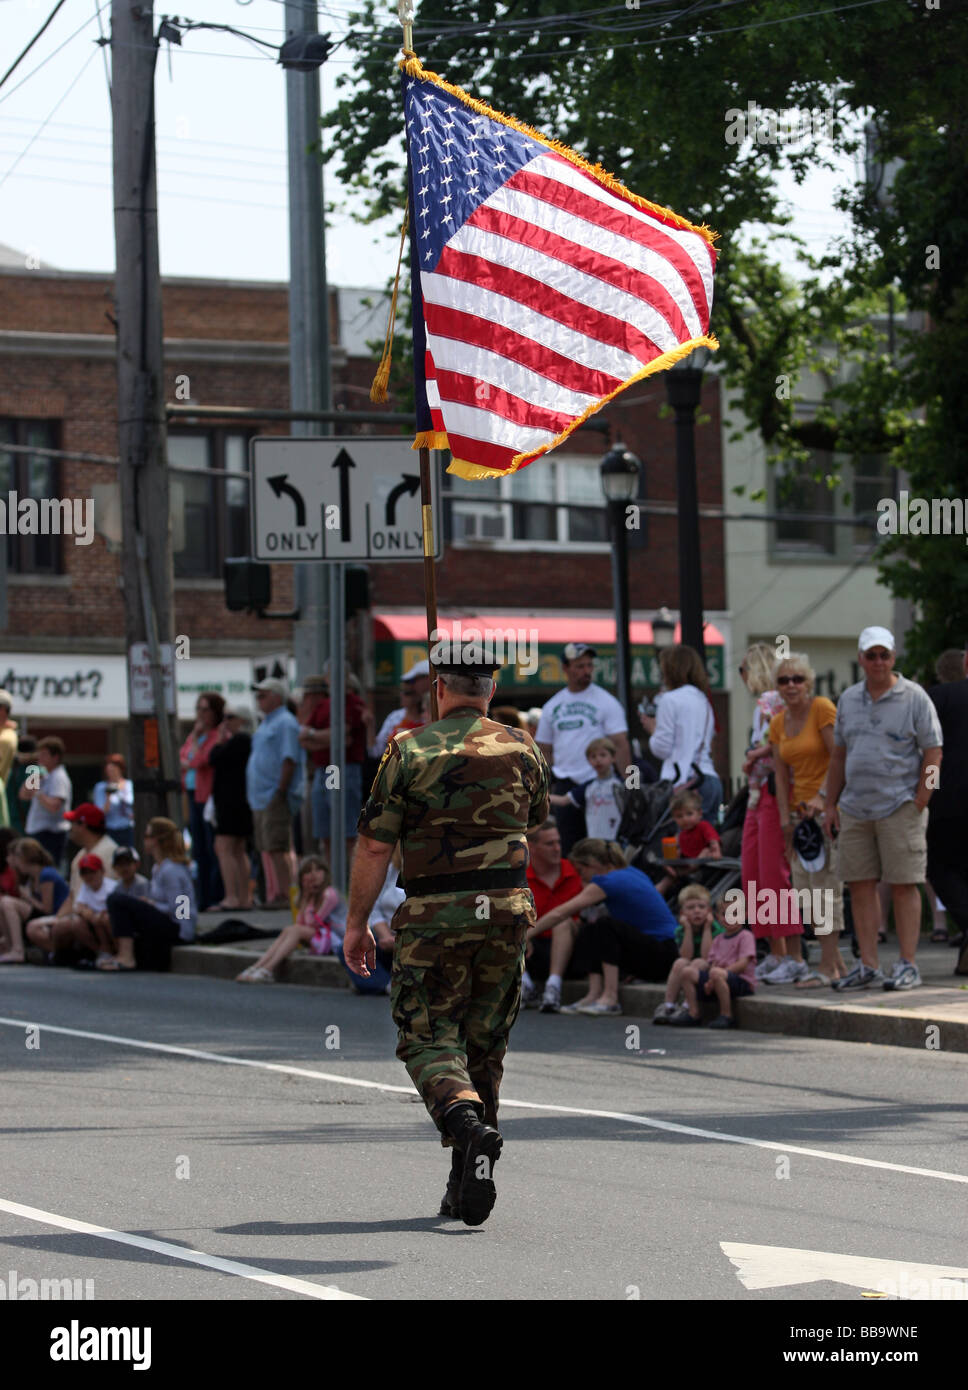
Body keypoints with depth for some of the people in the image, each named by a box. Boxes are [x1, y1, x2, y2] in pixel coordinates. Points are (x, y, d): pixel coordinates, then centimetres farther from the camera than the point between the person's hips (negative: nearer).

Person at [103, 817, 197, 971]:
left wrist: (150, 904, -6)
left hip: (178, 929, -11)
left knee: (117, 900, -19)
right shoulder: (157, 868, 14)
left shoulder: (171, 870, -16)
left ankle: (126, 958, -22)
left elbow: (175, 909, -20)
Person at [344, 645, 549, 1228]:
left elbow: (374, 845, -6)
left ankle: (469, 1125, -29)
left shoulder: (410, 750, -5)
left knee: (429, 1039, 1)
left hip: (435, 916, -3)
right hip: (508, 908, 3)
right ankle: (467, 1188, 14)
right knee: (484, 1044, 12)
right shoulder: (522, 749, 6)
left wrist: (356, 923, 2)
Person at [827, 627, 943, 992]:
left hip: (900, 807, -5)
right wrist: (831, 804, 14)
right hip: (855, 808, 5)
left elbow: (933, 752, -4)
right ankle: (868, 966, 9)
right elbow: (839, 755, 19)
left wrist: (920, 800, -10)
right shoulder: (848, 699, 14)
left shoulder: (914, 698, -2)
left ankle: (907, 965, 1)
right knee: (860, 886, 4)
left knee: (903, 885, -3)